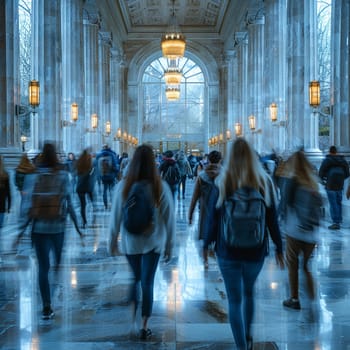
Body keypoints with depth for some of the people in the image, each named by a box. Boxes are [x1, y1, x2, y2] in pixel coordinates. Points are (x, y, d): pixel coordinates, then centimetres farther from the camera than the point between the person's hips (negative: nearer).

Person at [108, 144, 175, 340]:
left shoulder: (124, 186, -11)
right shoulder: (161, 187, -12)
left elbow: (116, 217, -5)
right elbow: (169, 219, -7)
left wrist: (113, 242, 8)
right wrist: (170, 245, 4)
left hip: (130, 242, 1)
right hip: (154, 242, -1)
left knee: (134, 280, 21)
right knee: (148, 283, 9)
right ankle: (144, 327, 16)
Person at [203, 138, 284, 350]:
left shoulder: (222, 184, -12)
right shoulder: (264, 183, -8)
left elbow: (213, 218, -6)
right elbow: (272, 220, -4)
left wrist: (207, 244, 8)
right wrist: (279, 248, 7)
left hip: (228, 251, -2)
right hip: (256, 251, 3)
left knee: (234, 300, 9)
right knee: (249, 292, 27)